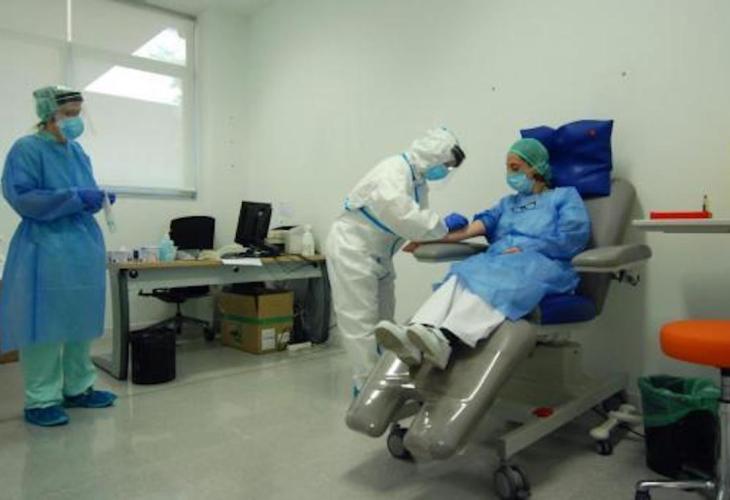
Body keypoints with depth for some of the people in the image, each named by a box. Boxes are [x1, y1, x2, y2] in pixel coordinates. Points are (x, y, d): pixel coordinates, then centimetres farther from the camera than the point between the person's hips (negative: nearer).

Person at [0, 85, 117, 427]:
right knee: (46, 324, -2)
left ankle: (78, 388, 23)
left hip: (85, 248, 7)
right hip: (46, 251, -7)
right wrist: (74, 197, -22)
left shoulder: (77, 151, 14)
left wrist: (97, 199, -1)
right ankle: (40, 400, 9)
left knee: (82, 322, 11)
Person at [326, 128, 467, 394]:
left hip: (377, 255, 10)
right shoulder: (393, 171, -25)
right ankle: (367, 385, 4)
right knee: (361, 322, -5)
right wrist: (443, 225, -26)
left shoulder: (418, 180, 5)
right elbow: (400, 217, -37)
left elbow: (417, 219, 4)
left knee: (381, 320, 13)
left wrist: (446, 228, -12)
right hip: (352, 251, -9)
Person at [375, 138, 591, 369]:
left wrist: (526, 249, -10)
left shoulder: (566, 196, 19)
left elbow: (572, 237, -1)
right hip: (498, 262, 4)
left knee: (495, 280, -37)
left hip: (543, 264, -4)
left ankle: (445, 339, -60)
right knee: (463, 275, -30)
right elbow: (483, 223, 11)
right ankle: (416, 334, -53)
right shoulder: (508, 202, 32)